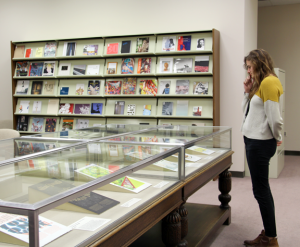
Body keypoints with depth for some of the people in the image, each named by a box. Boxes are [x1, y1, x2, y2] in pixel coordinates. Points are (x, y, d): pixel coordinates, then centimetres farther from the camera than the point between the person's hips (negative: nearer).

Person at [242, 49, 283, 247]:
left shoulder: (269, 82, -16)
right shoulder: (260, 83, 14)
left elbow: (274, 118, -20)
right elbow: (249, 112, 20)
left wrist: (278, 138, -5)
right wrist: (248, 91, 8)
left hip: (261, 143, -10)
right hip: (254, 141, 10)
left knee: (261, 190, -2)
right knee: (262, 189, 14)